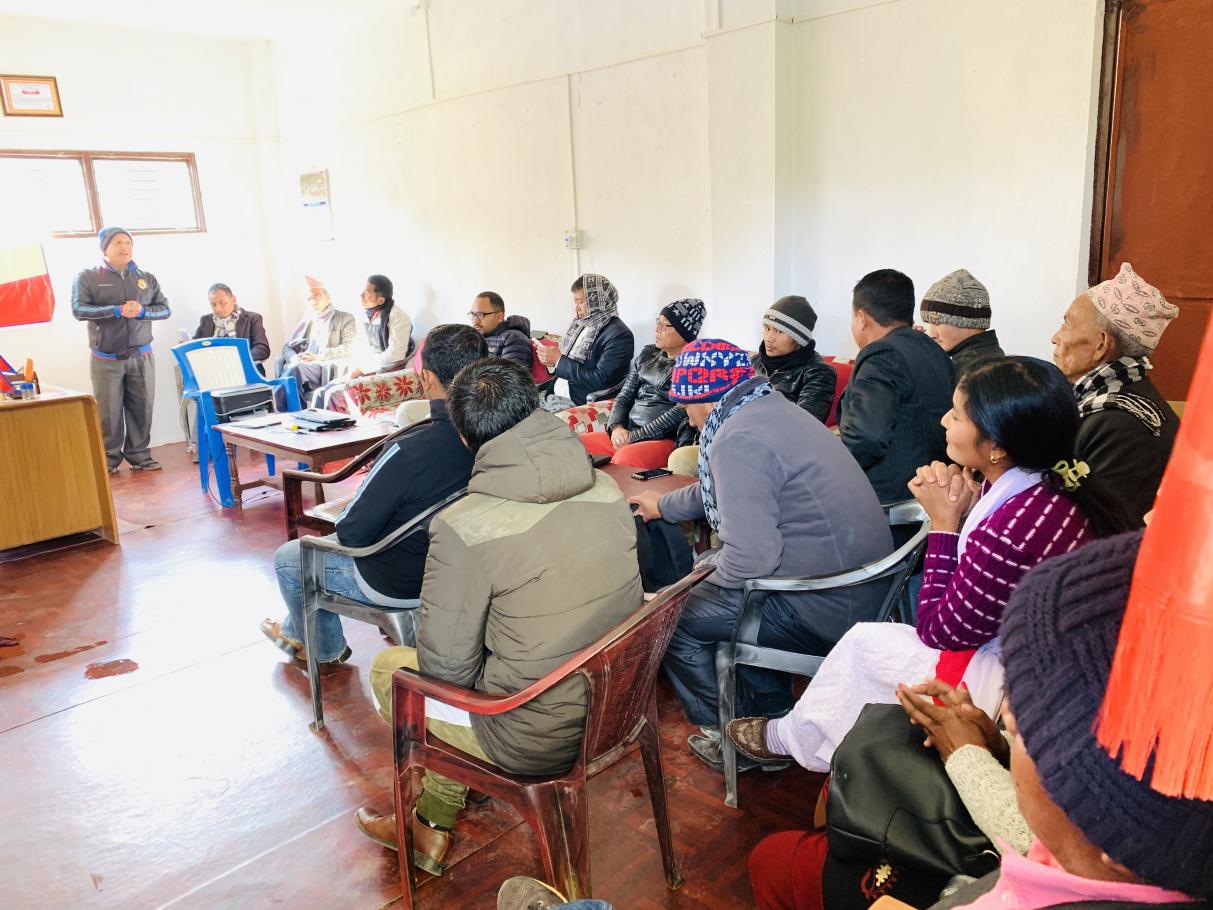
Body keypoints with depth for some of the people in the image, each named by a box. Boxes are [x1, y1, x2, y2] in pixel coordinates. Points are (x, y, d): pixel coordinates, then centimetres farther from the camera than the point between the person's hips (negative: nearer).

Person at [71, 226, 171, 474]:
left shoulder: (147, 278, 10)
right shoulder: (87, 278, 1)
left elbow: (165, 309, 5)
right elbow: (79, 310, -11)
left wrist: (142, 311, -16)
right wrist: (117, 311, -23)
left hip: (141, 356, 3)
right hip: (106, 359, -2)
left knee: (142, 408, 4)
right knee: (109, 412, 0)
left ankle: (139, 455, 15)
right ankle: (109, 458, 12)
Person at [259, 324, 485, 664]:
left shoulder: (409, 452, -36)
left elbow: (351, 534, -24)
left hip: (399, 583, -7)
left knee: (286, 559, 19)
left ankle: (325, 649, 42)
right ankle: (298, 632, 51)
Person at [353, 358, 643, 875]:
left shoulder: (462, 527, -25)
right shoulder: (607, 489, -7)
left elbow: (446, 667, -17)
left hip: (538, 742, -6)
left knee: (388, 667, 18)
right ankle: (431, 825, 42)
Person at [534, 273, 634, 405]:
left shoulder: (619, 335, -13)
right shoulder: (580, 323, 9)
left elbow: (600, 380, -19)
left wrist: (560, 360, -16)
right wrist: (552, 361, -5)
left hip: (580, 403, -7)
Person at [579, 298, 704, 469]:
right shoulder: (647, 354, 19)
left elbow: (680, 412, -13)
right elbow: (624, 396, 17)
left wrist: (634, 436, -13)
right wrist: (616, 427, -4)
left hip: (665, 440, -7)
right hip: (627, 435, 7)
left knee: (624, 458, -37)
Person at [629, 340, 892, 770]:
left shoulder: (737, 440, -20)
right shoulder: (771, 407, 10)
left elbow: (750, 557, -26)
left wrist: (708, 571, -5)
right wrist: (664, 504, 38)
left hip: (828, 608, -10)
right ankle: (774, 712, 35)